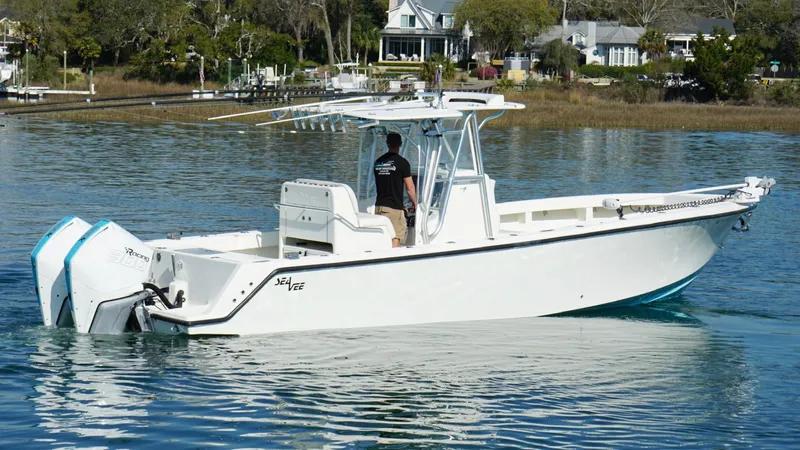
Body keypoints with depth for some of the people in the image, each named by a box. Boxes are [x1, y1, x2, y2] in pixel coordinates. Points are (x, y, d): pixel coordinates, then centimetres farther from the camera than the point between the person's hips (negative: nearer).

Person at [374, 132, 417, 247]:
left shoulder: (378, 162, 10)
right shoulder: (402, 163, -9)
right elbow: (410, 188, -9)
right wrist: (414, 203, 11)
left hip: (379, 206, 6)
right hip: (394, 208, -6)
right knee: (395, 239, -4)